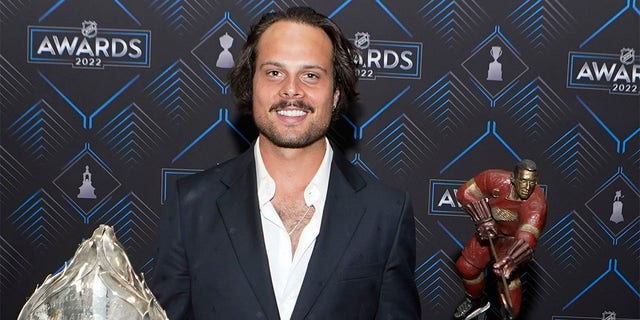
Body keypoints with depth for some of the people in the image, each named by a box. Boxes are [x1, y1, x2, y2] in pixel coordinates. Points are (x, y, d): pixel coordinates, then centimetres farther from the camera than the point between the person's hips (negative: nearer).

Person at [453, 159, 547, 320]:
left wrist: (510, 260, -65)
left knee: (506, 274, -21)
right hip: (491, 229, 4)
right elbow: (465, 193, -17)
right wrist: (483, 219, -25)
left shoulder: (536, 204, -38)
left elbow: (526, 240, -49)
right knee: (466, 266, 10)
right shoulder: (497, 180, -30)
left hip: (514, 236, -4)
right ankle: (476, 301, 39)